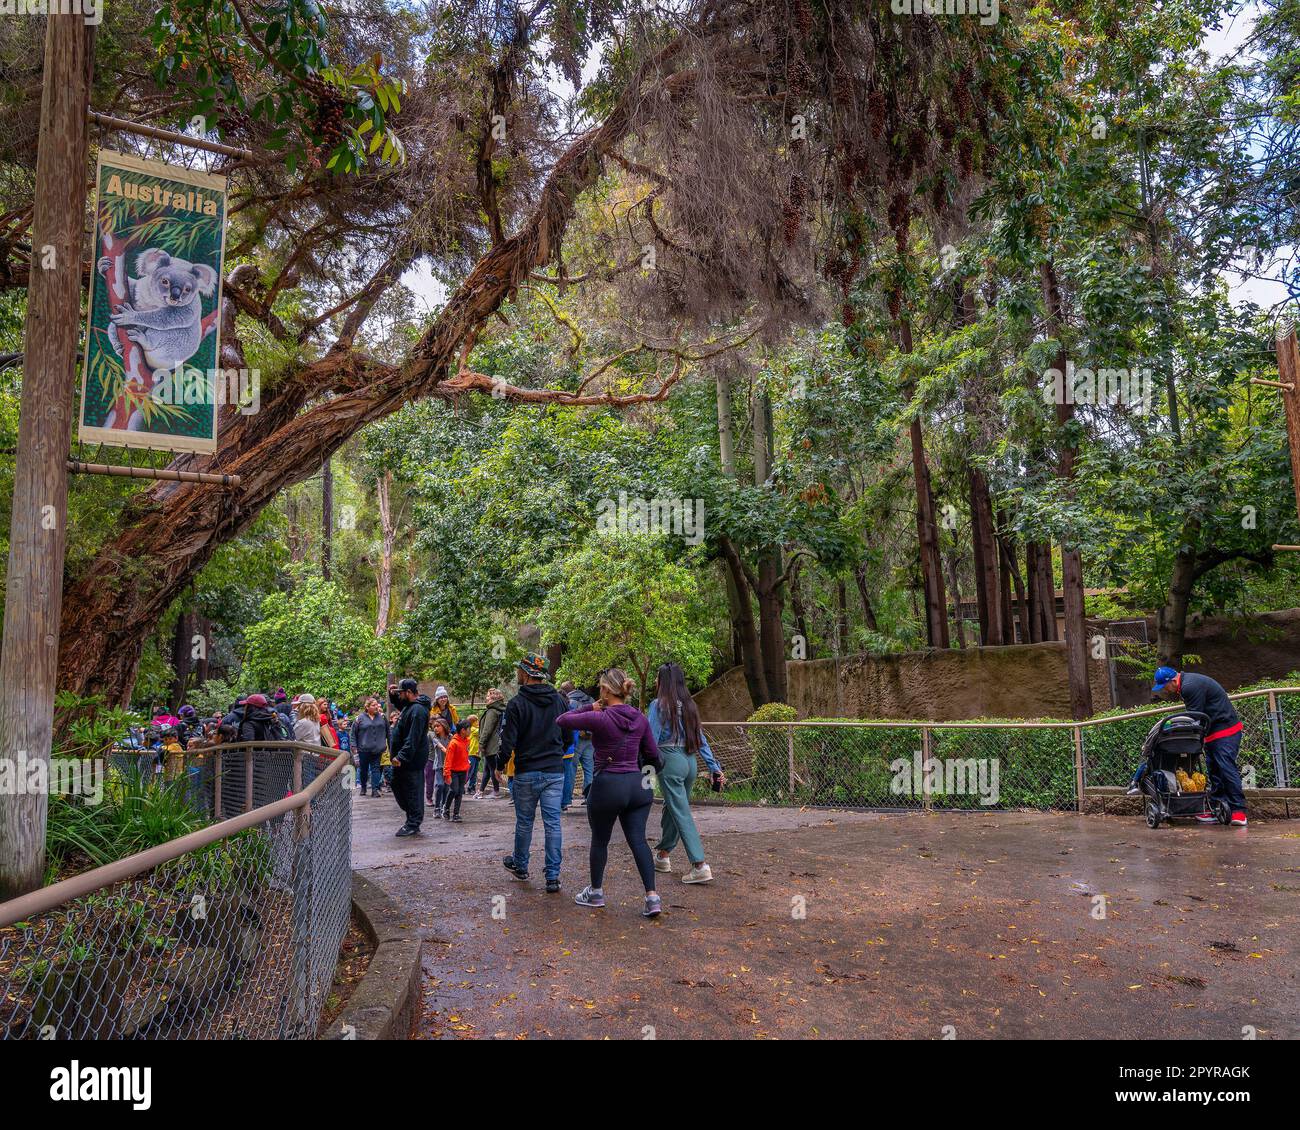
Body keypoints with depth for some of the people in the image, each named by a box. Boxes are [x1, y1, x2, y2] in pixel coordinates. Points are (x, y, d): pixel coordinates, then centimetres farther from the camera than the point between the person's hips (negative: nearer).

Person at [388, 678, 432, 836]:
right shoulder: (409, 705, 11)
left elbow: (413, 738, -27)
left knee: (412, 791, -2)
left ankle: (413, 825, 7)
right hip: (403, 758, 11)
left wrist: (401, 756, -29)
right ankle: (415, 817, 28)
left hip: (412, 759, -11)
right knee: (398, 786, 18)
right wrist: (392, 694, 15)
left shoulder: (417, 710, -22)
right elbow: (398, 703, 36)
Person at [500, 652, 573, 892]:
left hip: (527, 772, -3)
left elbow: (508, 741, -11)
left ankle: (520, 866, 33)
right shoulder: (559, 700, 2)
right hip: (555, 772, 3)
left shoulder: (517, 703, -11)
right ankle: (553, 877, 4)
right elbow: (569, 735, 9)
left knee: (524, 822, 15)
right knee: (552, 823, 4)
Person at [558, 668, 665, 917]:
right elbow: (652, 754, 9)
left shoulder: (600, 718, -15)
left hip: (608, 785, -4)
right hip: (638, 784, 5)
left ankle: (596, 892, 30)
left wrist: (590, 708, 3)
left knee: (599, 840, 15)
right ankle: (652, 896, -3)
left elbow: (562, 720, -4)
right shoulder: (640, 718, 2)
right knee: (638, 840, 7)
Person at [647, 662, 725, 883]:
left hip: (670, 761, -7)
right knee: (672, 809, 20)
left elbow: (652, 740, -13)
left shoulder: (659, 705, -8)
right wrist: (715, 767, 13)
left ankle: (700, 865, -8)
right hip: (690, 761, 7)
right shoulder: (688, 705, 10)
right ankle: (663, 855, 33)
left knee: (681, 814, -4)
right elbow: (701, 739, 12)